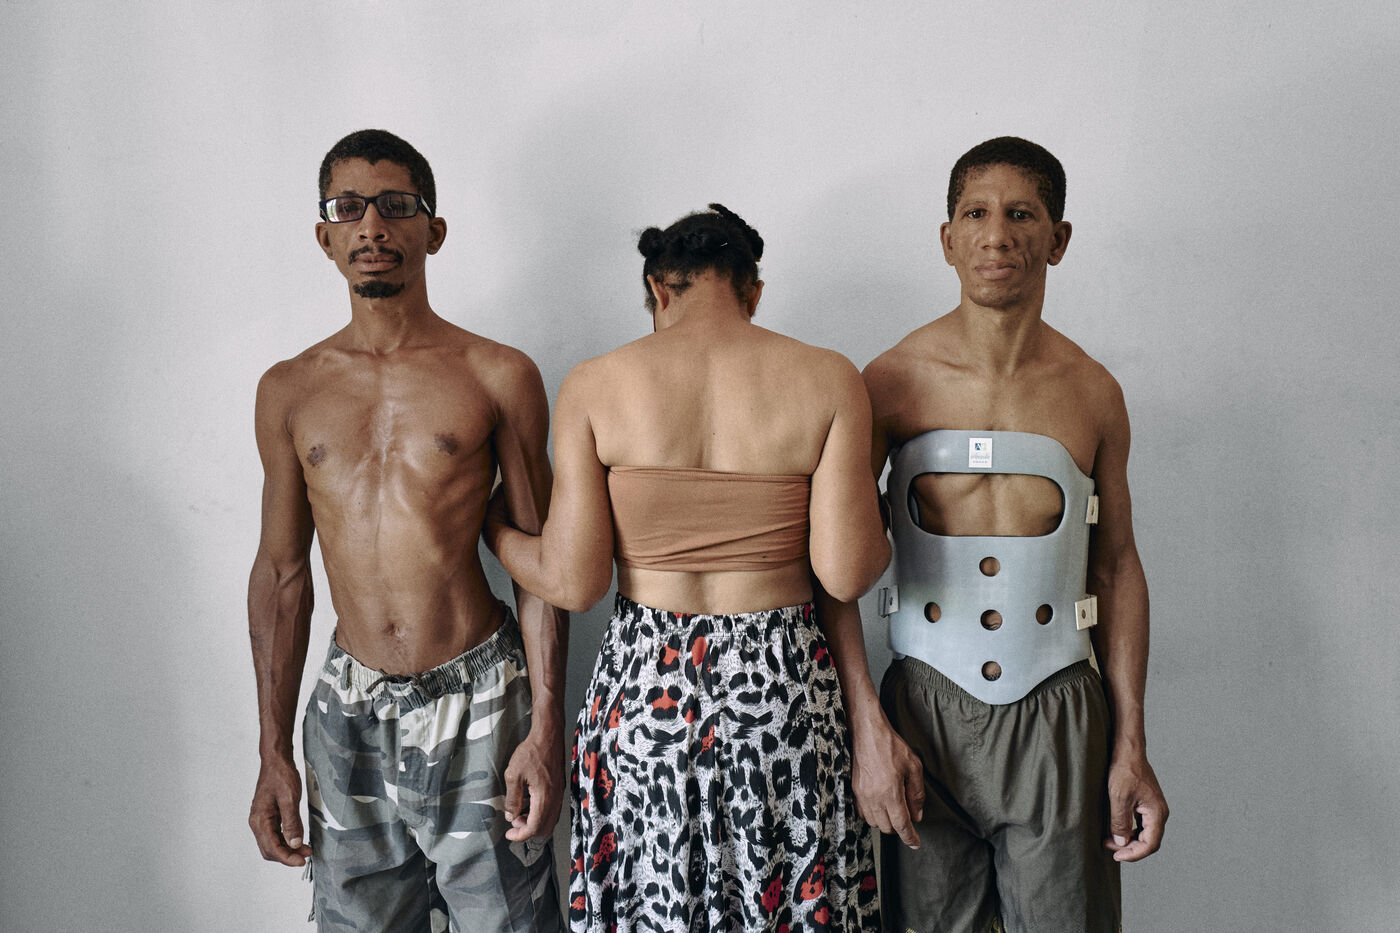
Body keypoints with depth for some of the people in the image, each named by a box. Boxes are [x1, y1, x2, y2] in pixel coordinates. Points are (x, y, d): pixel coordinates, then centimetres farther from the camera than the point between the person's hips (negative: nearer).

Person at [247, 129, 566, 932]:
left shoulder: (499, 377, -4)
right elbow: (281, 571, 9)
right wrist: (274, 754, 7)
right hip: (351, 712, 3)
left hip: (477, 703, -2)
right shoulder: (289, 391, 5)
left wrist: (547, 730, -8)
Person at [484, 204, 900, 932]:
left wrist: (487, 524, 11)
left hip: (644, 685, 0)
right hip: (782, 681, 0)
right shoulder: (827, 380, -6)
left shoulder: (592, 386, -6)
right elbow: (845, 573, -10)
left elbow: (572, 582, -8)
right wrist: (879, 539, 13)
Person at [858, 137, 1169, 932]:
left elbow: (1117, 568, 7)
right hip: (925, 708, -1)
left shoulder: (1093, 393, 2)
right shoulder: (892, 382, -5)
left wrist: (1131, 750, 5)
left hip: (1058, 717, 2)